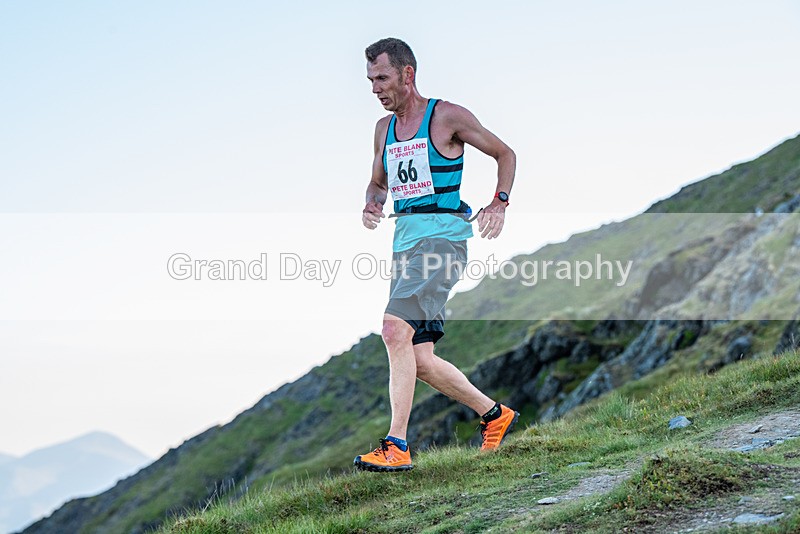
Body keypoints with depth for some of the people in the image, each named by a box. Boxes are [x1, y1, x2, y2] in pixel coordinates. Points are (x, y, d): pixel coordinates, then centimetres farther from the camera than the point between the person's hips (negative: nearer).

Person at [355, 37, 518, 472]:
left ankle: (397, 446, -21)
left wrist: (499, 203, -8)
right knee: (419, 361, 6)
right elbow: (378, 182, 28)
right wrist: (372, 204, 5)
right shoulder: (384, 129, 16)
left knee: (395, 331, -24)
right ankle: (494, 414, 26)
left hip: (442, 236, -8)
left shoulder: (447, 117, -3)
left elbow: (505, 154, 6)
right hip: (405, 241, 8)